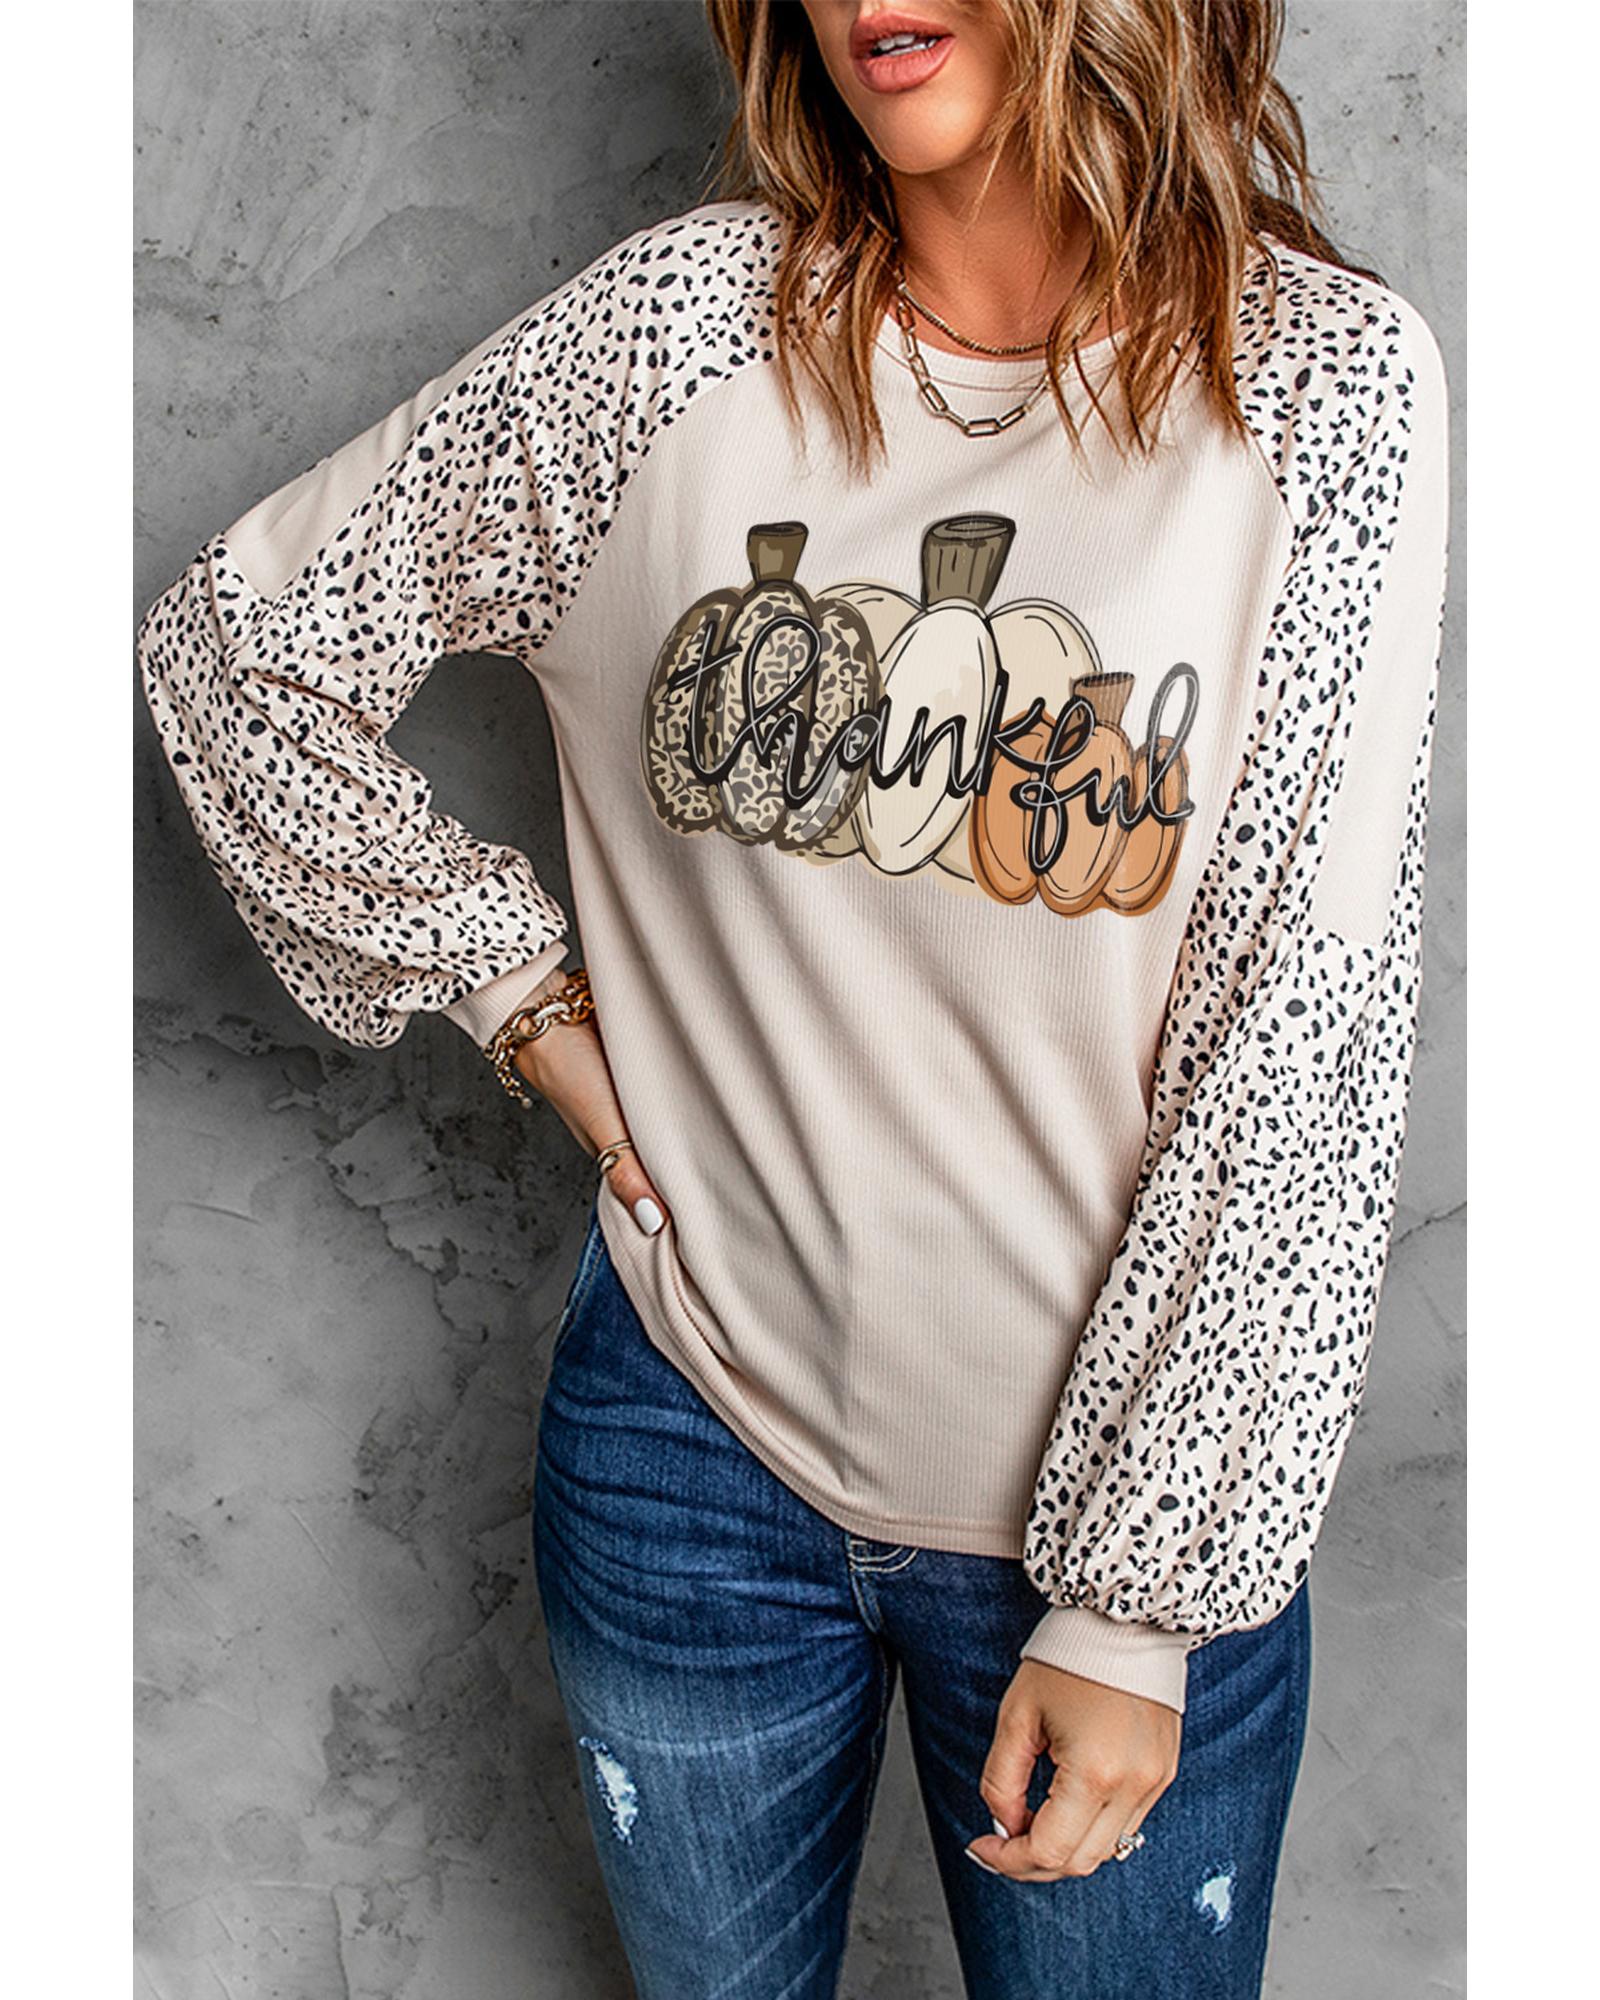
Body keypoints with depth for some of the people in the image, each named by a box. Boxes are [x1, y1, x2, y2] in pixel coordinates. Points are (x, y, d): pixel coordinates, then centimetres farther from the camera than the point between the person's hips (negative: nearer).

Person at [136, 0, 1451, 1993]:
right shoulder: (684, 321, -7)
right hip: (693, 1434, 2)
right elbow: (236, 640, 4)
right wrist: (519, 991, -2)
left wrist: (1139, 1600, -13)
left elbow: (1306, 1037, -13)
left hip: (1129, 1468, -1)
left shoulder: (1325, 377, -11)